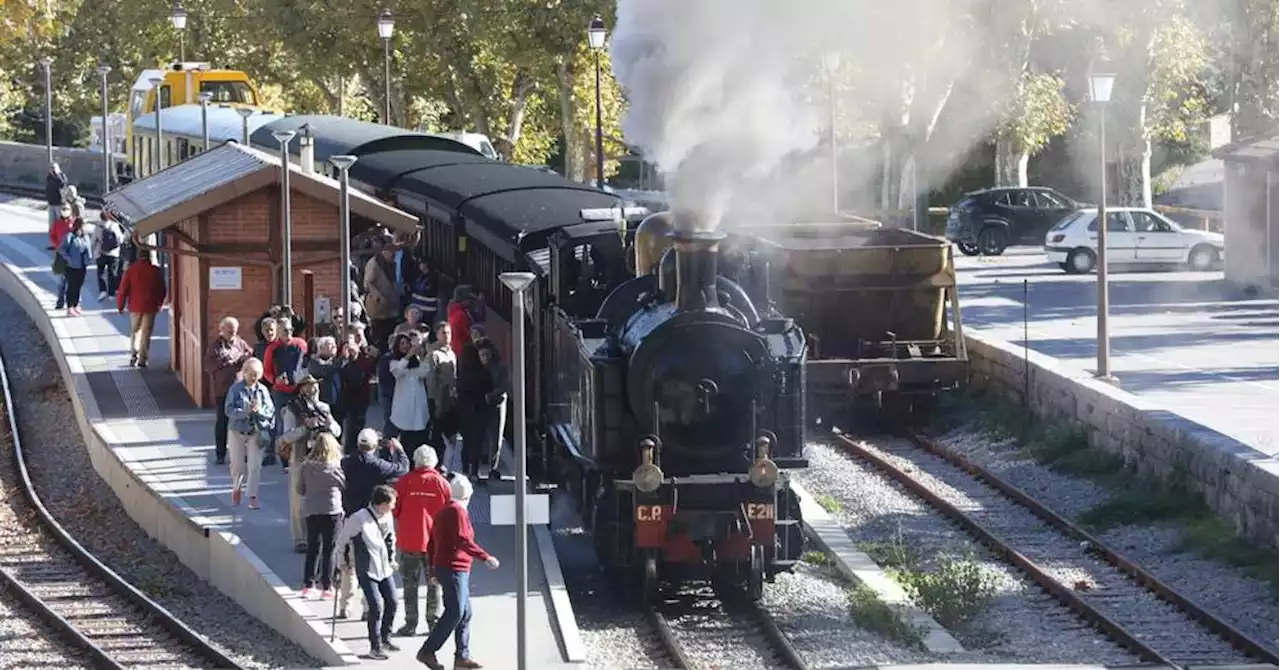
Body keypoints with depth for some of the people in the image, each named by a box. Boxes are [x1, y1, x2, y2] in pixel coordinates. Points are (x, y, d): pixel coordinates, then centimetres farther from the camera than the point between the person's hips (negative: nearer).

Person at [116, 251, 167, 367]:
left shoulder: (131, 270, -5)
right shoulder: (156, 271, -2)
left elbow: (123, 290, -5)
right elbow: (162, 291, 7)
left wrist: (120, 305, 5)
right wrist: (159, 304, 23)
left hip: (135, 306, 0)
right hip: (150, 307, 0)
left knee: (134, 331, 18)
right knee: (146, 333, 4)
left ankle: (133, 355, 10)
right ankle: (142, 360, 1)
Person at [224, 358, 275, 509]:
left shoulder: (263, 390, -2)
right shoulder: (236, 389, -8)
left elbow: (270, 411, -5)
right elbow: (230, 411, -15)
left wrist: (259, 410, -25)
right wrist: (246, 411, -28)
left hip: (256, 432, 1)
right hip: (237, 431, -1)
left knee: (255, 465, -6)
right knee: (237, 464, 10)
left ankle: (252, 497, 1)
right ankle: (236, 488, 39)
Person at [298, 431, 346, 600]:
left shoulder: (307, 466, -3)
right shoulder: (336, 466, -11)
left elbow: (300, 490, 4)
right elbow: (347, 485, -5)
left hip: (311, 511, 3)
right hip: (332, 510, -3)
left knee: (312, 549, 14)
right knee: (329, 550, 4)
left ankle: (308, 585, 16)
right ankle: (326, 587, 4)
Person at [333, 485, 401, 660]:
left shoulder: (387, 516, 1)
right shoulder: (359, 519, -20)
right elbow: (341, 540, -11)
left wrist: (391, 558, 21)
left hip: (385, 569, 7)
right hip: (367, 571, -7)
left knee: (391, 603, 10)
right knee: (376, 606, -12)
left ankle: (385, 639, 30)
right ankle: (375, 647, 0)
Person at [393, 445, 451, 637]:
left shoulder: (405, 482, -6)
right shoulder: (442, 483, -4)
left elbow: (395, 511, -1)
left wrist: (397, 535, 14)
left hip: (409, 541, -1)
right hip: (435, 541, 1)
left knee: (410, 583, 7)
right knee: (434, 583, 11)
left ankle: (411, 624, 6)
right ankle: (434, 622, 11)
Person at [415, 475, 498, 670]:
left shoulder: (442, 512, 16)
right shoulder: (458, 511, -12)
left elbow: (432, 542, 20)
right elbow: (463, 540, -23)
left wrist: (433, 571, 26)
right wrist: (485, 557, -25)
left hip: (442, 567, 10)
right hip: (454, 568, -10)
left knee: (465, 613, 10)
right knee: (455, 612, -12)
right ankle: (428, 651, -14)